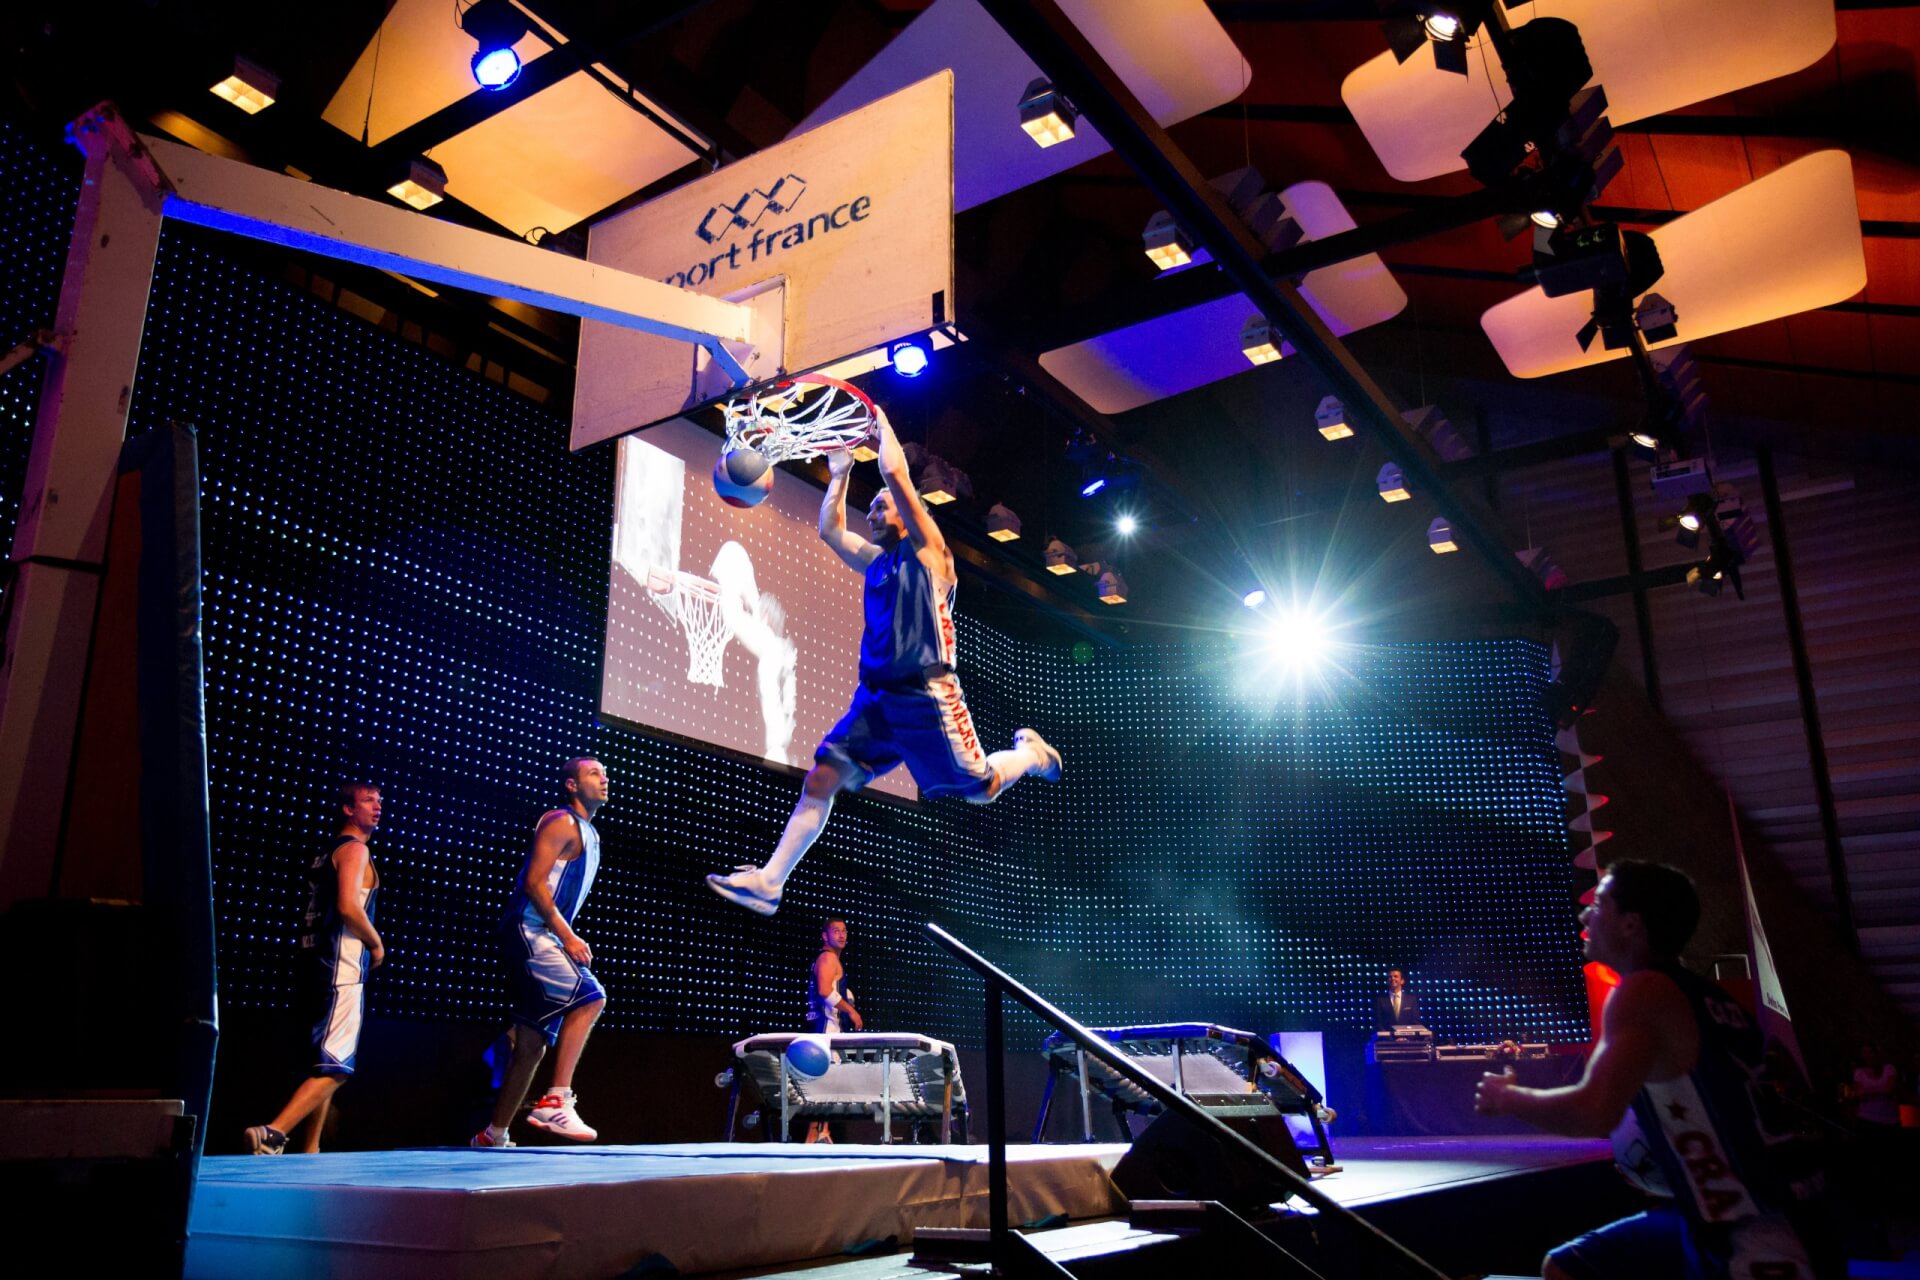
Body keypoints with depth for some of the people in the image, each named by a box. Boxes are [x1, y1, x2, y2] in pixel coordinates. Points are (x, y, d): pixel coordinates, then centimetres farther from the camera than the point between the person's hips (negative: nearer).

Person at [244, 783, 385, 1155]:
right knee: (336, 1067, -13)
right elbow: (348, 906, -20)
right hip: (342, 970, -10)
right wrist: (377, 944, -6)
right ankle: (272, 1133, -24)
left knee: (326, 1066, 15)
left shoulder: (327, 852, 22)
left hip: (317, 965, 10)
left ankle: (309, 1151, 18)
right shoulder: (354, 849, -7)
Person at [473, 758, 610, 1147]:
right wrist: (568, 936, -19)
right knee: (589, 996, -27)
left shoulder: (589, 834, 19)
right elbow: (534, 882, -17)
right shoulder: (562, 822, -9)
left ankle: (492, 1137, 20)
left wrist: (567, 939, 14)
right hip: (527, 931, -10)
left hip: (545, 938, 10)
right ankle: (556, 1100, -27)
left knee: (532, 1045, 11)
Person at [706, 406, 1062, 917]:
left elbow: (895, 473, -8)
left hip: (927, 694, -6)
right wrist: (839, 475, 21)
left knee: (981, 789, 1)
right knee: (820, 780, -5)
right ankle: (769, 881, -4)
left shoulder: (927, 550, -2)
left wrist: (882, 423, 5)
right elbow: (830, 530, 24)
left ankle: (1031, 750, 33)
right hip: (877, 695, 6)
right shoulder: (876, 560, 18)